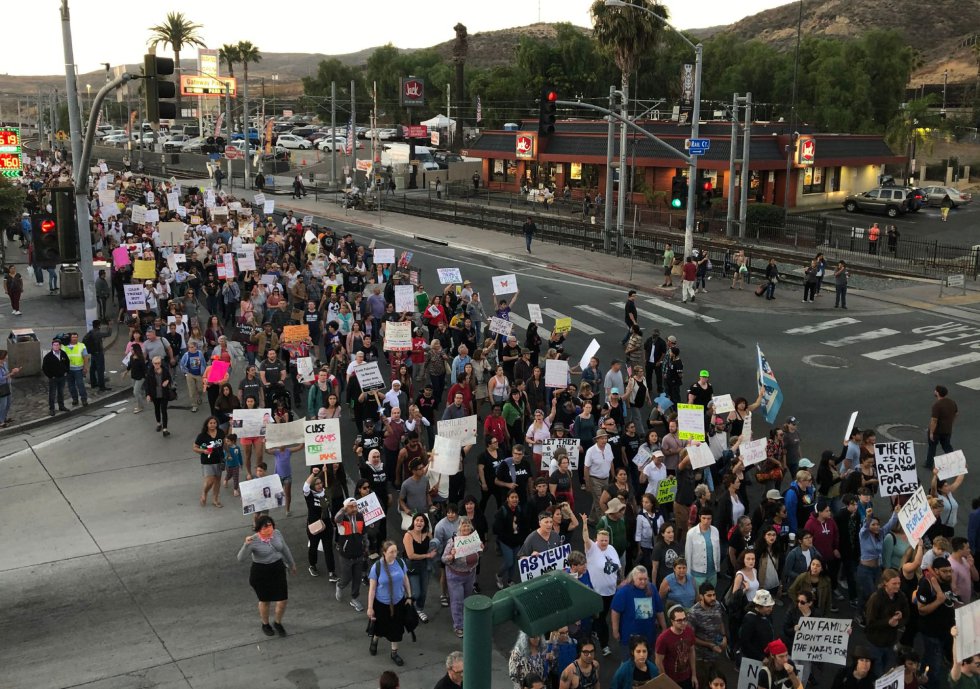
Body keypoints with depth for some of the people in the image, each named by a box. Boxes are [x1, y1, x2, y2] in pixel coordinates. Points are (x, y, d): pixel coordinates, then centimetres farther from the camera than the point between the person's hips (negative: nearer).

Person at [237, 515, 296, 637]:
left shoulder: (277, 533, -9)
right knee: (265, 601, 15)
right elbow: (240, 559, -29)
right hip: (260, 573, -4)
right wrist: (246, 545, -44)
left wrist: (292, 564, 20)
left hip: (278, 570, 4)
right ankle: (265, 624, 44)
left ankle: (277, 622, 36)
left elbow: (285, 549, 8)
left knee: (283, 600, 6)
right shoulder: (253, 541, -22)